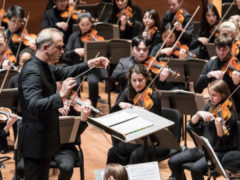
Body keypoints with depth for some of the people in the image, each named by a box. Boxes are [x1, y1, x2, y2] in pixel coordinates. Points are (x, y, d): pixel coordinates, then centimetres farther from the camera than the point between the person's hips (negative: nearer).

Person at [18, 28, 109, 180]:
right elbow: (34, 105, -37)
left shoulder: (44, 66, 4)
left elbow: (63, 73, 23)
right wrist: (61, 95, -51)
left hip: (43, 138, 10)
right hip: (36, 141, -10)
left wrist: (90, 64, 12)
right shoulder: (32, 72, -26)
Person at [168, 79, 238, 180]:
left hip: (220, 152, -7)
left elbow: (222, 141, -19)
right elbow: (193, 125, 4)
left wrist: (219, 126, -39)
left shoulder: (228, 114, -13)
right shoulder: (210, 107, 6)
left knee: (196, 168, -31)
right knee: (173, 161, -7)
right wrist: (198, 114, -15)